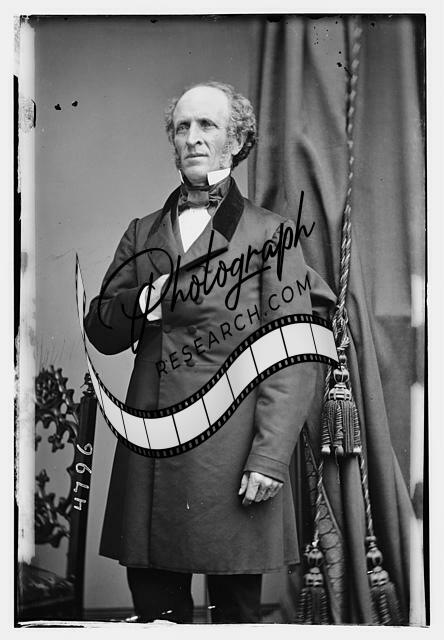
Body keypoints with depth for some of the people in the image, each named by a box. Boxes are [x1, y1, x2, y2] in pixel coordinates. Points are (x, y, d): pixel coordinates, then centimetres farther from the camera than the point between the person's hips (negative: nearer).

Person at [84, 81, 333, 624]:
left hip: (231, 459, -4)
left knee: (236, 609, 3)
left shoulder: (270, 234, 2)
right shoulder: (142, 234, 16)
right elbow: (99, 335, 16)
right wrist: (140, 305, -6)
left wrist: (269, 459, -13)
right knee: (154, 608, 8)